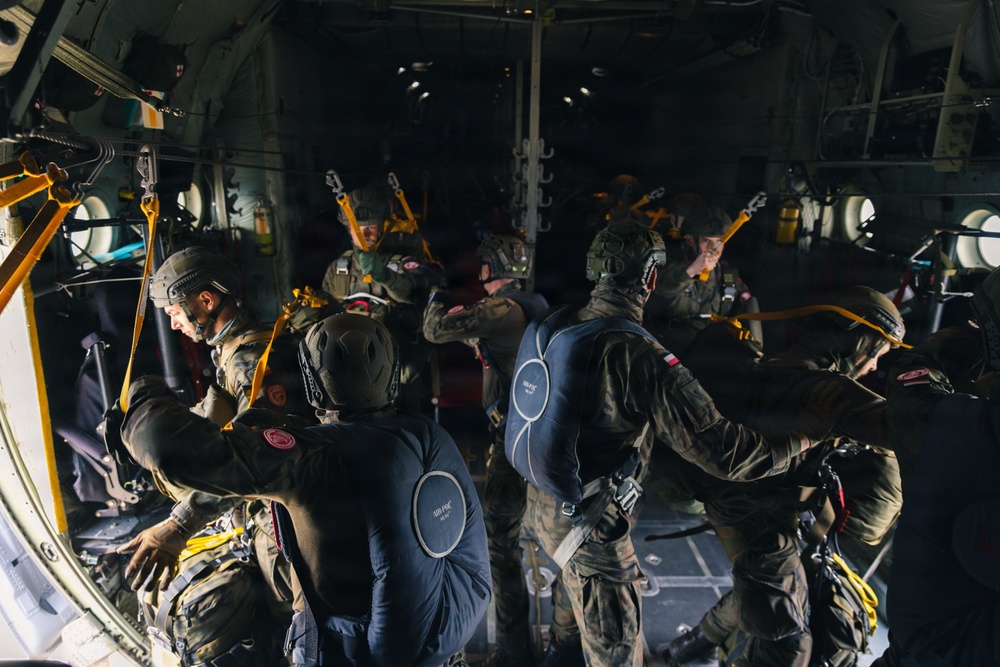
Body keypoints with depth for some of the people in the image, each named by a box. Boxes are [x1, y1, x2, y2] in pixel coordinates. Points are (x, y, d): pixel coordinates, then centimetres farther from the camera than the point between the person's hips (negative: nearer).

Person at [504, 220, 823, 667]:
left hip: (541, 501, 7)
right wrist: (796, 445, -8)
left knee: (586, 611, 33)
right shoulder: (643, 358, -28)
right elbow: (722, 451, -24)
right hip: (588, 524, -7)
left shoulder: (552, 326, -7)